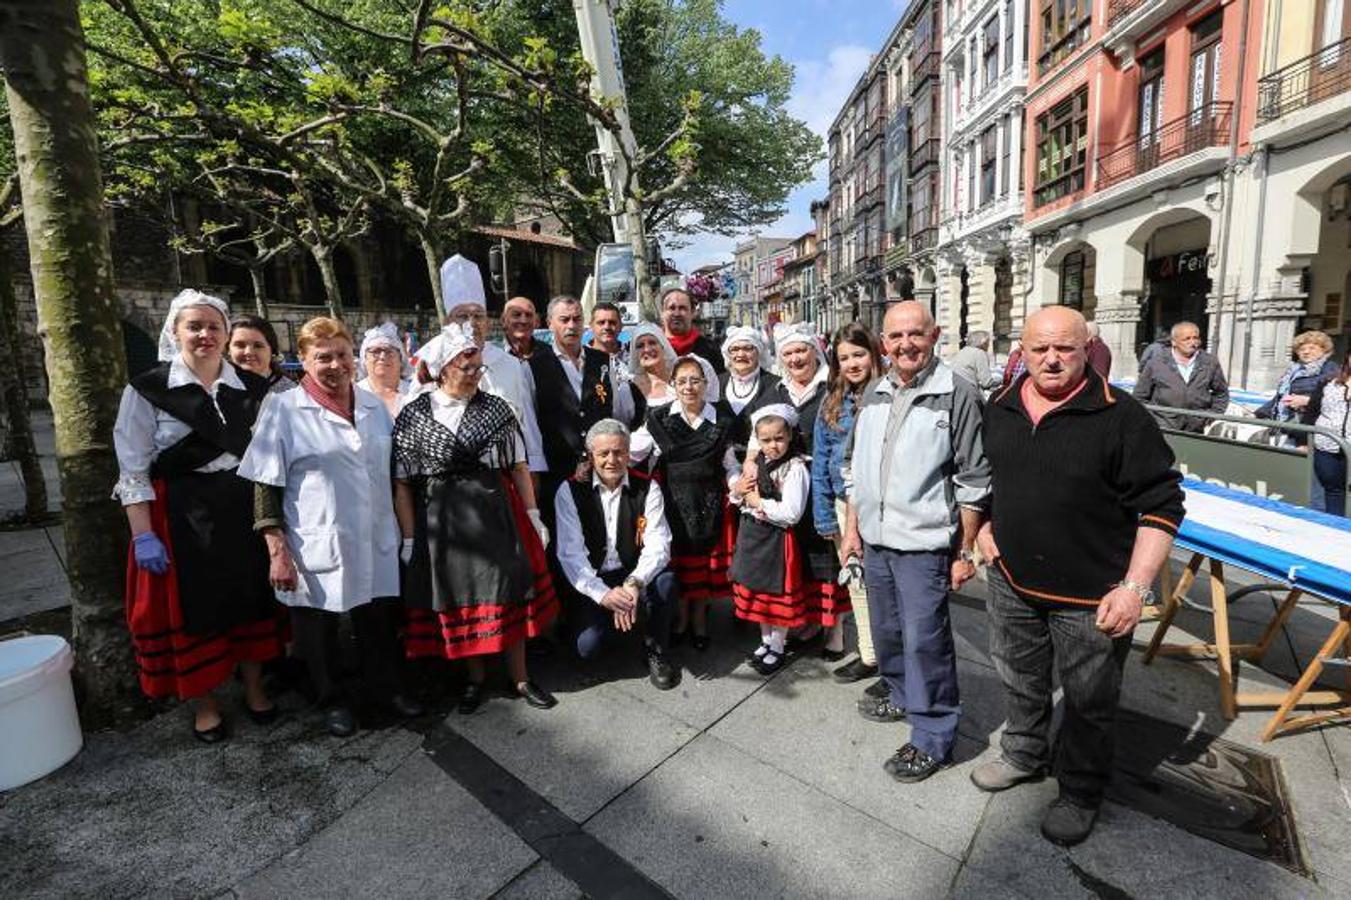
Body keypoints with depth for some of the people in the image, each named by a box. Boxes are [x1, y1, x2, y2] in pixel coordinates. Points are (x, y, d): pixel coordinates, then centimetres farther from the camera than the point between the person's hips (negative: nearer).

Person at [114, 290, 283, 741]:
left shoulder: (253, 388, 3)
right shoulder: (148, 389, -4)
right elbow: (133, 471, -4)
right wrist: (143, 535, -10)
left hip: (243, 513, 2)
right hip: (181, 517, -2)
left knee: (250, 598, 12)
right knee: (191, 606, 8)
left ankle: (253, 689, 32)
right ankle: (204, 704, 29)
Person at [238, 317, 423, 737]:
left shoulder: (374, 405, 6)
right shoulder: (283, 410, -7)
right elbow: (265, 487, -9)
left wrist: (404, 528, 15)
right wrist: (277, 553, -13)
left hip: (377, 544, 4)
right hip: (317, 550, -3)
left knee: (380, 622, 16)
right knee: (320, 628, 13)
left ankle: (387, 688, 37)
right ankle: (333, 701, 35)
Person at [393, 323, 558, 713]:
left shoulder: (496, 409, 1)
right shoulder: (412, 416, -2)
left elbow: (519, 467, 4)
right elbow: (402, 484, -1)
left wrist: (533, 517, 1)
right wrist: (409, 539, -3)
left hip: (494, 514, 1)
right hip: (440, 522, 0)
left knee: (508, 597, 7)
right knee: (457, 601, 11)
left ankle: (520, 678, 25)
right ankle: (475, 678, 32)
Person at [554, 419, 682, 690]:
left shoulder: (646, 489, -4)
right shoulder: (570, 491, -7)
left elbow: (658, 546, -14)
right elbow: (570, 553, -13)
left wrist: (634, 583, -34)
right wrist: (603, 594, -29)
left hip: (635, 577, 1)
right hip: (591, 584, 0)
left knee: (666, 582, -31)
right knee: (588, 646, -22)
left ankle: (654, 651, -3)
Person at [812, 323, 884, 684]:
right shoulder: (831, 404, 5)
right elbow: (820, 464, 6)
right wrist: (825, 519, 2)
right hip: (845, 505, 5)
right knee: (857, 582, 15)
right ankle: (870, 656, 33)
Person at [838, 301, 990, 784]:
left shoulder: (958, 394, -11)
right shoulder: (873, 392, 7)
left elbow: (974, 481, -10)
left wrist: (965, 549, -10)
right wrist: (852, 526, 12)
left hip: (925, 543, -6)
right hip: (875, 538, 6)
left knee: (925, 639, 1)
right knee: (887, 631, 20)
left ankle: (933, 736, 20)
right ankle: (903, 696, 42)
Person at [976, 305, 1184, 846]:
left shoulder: (1121, 416, -15)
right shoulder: (999, 409, 1)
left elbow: (1161, 505, -13)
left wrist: (1135, 587, -18)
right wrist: (986, 525, 8)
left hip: (1091, 597, -4)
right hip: (1012, 582, 5)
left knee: (1088, 702, 14)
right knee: (1019, 681, 23)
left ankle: (1080, 793, 38)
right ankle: (1024, 755, 48)